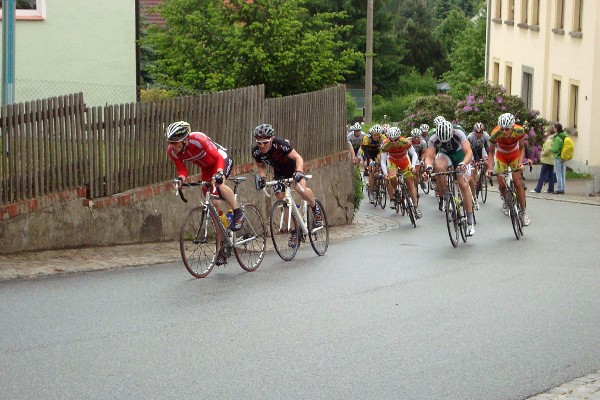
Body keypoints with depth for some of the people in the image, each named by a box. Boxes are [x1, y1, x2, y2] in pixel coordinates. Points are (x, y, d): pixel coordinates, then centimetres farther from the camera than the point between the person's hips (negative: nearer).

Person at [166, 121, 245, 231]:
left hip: (222, 159, -6)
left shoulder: (198, 139, -37)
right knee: (213, 202, 0)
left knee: (218, 184, -34)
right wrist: (181, 178, -36)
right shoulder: (172, 151, -22)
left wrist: (219, 173, -54)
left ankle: (238, 213, -16)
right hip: (207, 168, 6)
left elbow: (218, 158, -36)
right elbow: (181, 169, -13)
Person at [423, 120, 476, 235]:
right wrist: (428, 166, -52)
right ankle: (445, 195, -16)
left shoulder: (459, 134, -33)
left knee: (464, 185, -13)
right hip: (444, 155, 1)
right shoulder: (433, 139, -28)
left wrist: (463, 164, -58)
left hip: (460, 155, -1)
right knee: (438, 166, -36)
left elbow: (469, 152, -39)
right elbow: (429, 156, -29)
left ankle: (470, 222, -6)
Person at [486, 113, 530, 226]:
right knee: (501, 184, -5)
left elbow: (522, 148, -14)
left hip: (515, 155, 0)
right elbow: (491, 152, -18)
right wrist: (490, 168, -29)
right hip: (501, 156, 0)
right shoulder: (495, 134, -33)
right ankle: (506, 202, 29)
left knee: (518, 183, -10)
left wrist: (520, 162, -27)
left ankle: (524, 212, -2)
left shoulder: (519, 131, -31)